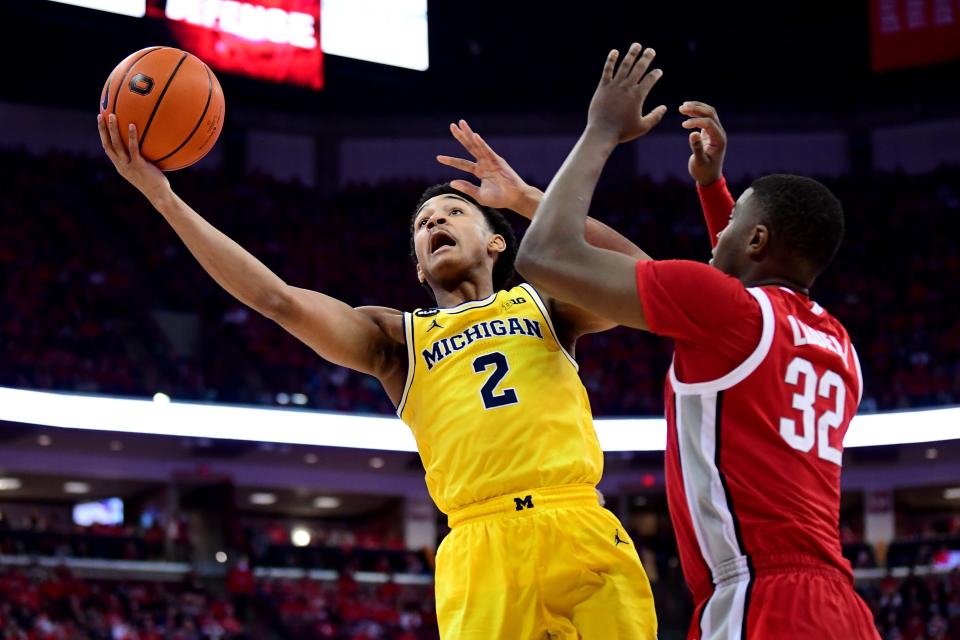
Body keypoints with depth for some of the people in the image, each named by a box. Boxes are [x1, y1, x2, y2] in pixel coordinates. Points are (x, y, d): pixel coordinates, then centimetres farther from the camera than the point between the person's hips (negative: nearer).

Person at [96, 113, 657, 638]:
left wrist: (527, 199, 3)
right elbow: (280, 300, 8)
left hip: (582, 532, 0)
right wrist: (163, 197, 3)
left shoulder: (541, 303, 21)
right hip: (482, 551, 0)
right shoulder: (398, 339, 19)